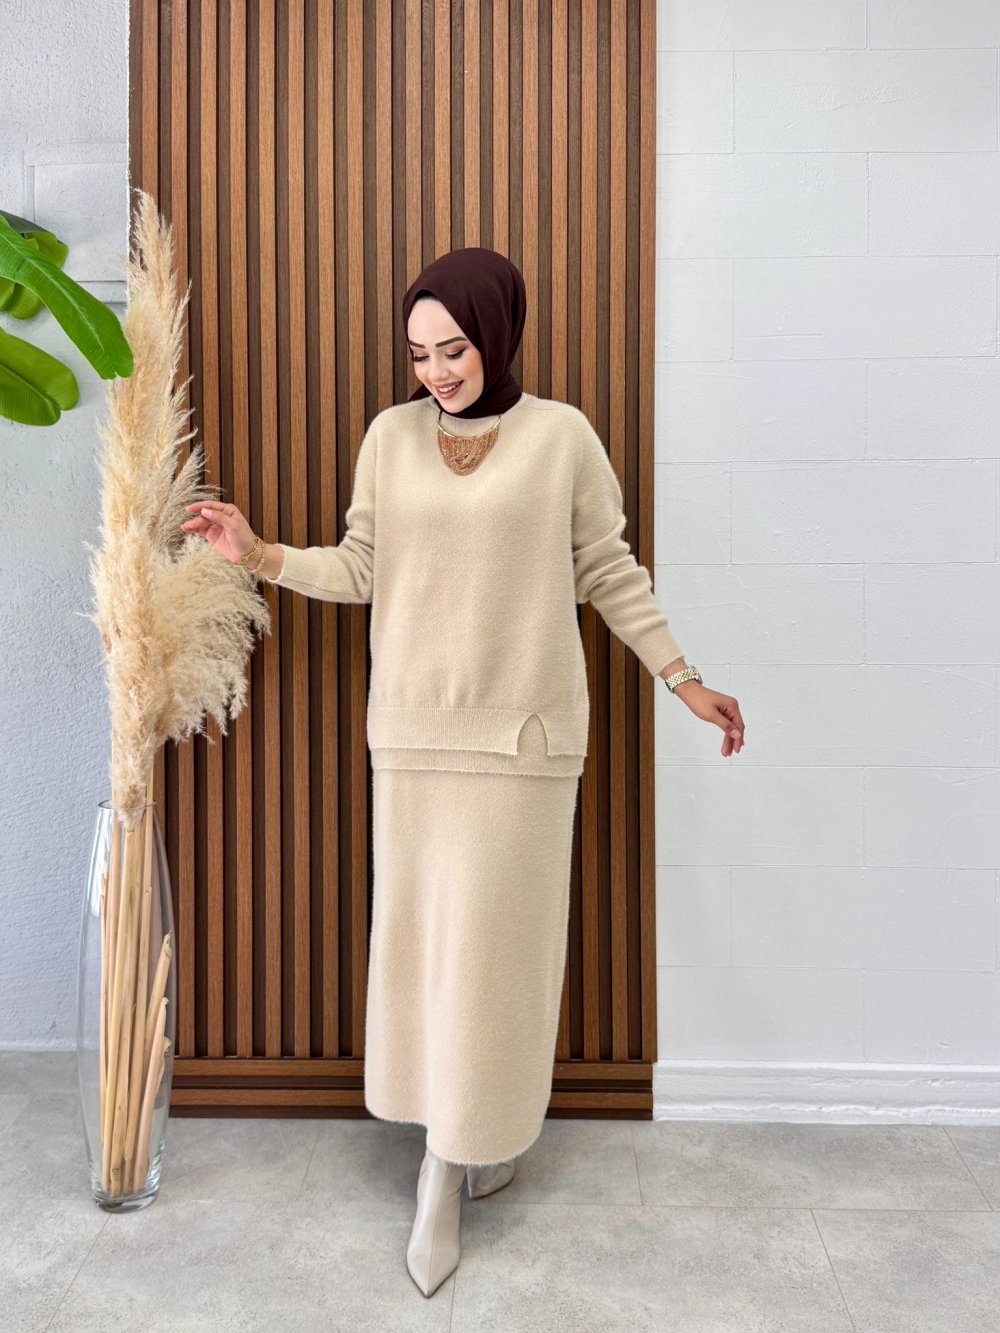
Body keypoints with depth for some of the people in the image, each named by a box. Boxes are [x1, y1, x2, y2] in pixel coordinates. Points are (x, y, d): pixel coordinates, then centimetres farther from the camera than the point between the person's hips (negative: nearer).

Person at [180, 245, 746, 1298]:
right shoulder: (390, 436, 6)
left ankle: (445, 1174, 17)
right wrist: (260, 555, -6)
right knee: (419, 927, 7)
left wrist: (683, 678, 4)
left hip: (520, 728, -3)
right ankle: (469, 1135, 29)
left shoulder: (561, 436, -1)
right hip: (414, 726, 3)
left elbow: (612, 574, 4)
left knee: (490, 936, 0)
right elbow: (360, 570, 7)